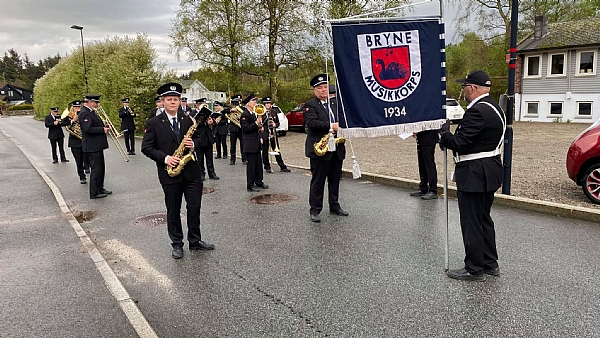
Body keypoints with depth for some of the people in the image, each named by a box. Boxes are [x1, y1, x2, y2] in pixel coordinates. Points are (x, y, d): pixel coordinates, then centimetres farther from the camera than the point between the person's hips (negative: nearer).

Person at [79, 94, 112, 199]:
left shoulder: (92, 112, 15)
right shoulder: (84, 113, -17)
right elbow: (88, 129, -26)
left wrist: (104, 126, 5)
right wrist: (103, 130, -20)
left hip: (97, 146, 11)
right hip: (92, 147, -11)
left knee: (101, 168, 19)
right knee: (96, 169, -5)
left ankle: (100, 188, 31)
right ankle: (94, 193, 3)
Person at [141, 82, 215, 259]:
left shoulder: (188, 120, 6)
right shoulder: (153, 123, -3)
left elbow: (198, 137, 15)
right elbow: (146, 147, -4)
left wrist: (193, 144, -8)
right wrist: (164, 158, -17)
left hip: (191, 170, 3)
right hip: (169, 173, -2)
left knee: (194, 206, 6)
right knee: (173, 210, 9)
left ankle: (195, 241, 22)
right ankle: (177, 244, 22)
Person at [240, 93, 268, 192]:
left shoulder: (254, 114, 15)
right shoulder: (245, 115, -13)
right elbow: (245, 129, -21)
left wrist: (259, 126, 8)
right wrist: (256, 123, -24)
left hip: (256, 143, 9)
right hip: (250, 144, -9)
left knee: (258, 164, 14)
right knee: (251, 164, -3)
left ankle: (259, 182, 25)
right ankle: (250, 185, 5)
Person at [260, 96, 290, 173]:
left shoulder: (274, 112, 8)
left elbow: (278, 123, 15)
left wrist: (275, 125, -10)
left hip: (273, 134, 3)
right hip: (265, 135, -3)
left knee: (277, 151, 4)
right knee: (265, 152, 4)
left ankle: (282, 167, 7)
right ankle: (267, 167, 16)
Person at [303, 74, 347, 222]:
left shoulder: (335, 103, 16)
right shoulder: (310, 105, -5)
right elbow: (311, 122, -20)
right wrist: (330, 126, -27)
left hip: (337, 149, 6)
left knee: (335, 180, 15)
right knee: (318, 181, 0)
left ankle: (334, 207, 27)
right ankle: (315, 210, 8)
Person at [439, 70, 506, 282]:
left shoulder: (477, 111, -21)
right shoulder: (494, 108, 14)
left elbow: (460, 144, -23)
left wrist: (444, 134, -5)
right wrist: (449, 137, 7)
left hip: (474, 175, -11)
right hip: (489, 172, 11)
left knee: (472, 223, 1)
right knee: (484, 219, 19)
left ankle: (475, 269, 12)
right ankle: (490, 263, 31)